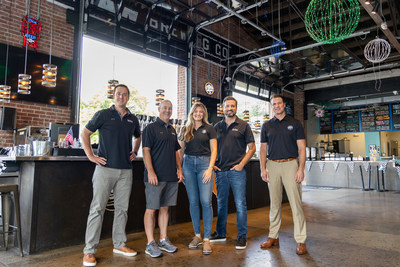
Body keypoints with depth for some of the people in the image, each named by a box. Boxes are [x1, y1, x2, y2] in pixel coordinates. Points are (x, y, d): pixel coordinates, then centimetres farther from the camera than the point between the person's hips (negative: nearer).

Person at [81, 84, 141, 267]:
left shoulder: (132, 119, 13)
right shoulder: (103, 115, 1)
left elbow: (138, 137, 31)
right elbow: (85, 134, 3)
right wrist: (90, 156, -5)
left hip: (126, 170, 5)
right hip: (105, 168, -4)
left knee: (122, 208, 10)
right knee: (97, 208, -2)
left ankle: (119, 244, 24)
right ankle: (89, 250, 7)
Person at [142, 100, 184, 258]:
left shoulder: (172, 130, 18)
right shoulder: (151, 128, -3)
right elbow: (146, 150, -10)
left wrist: (179, 169, 13)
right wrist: (151, 171, -18)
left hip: (171, 177, 7)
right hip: (155, 176, -6)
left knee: (165, 208, 12)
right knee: (151, 209, 1)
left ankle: (163, 240, 22)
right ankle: (150, 243, 10)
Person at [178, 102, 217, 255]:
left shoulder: (209, 129, 6)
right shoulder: (185, 129, 13)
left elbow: (214, 150, 2)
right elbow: (180, 151, 14)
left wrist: (210, 168, -9)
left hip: (204, 163, -3)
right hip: (188, 164, 3)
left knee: (206, 201, -9)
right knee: (193, 201, 6)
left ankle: (206, 239, -1)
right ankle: (197, 236, 18)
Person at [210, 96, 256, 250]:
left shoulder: (243, 125, 3)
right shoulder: (217, 126, 12)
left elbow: (252, 147, 2)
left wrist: (241, 164, -7)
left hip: (237, 171, -3)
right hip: (220, 171, 4)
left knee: (240, 204, -1)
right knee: (221, 203, 12)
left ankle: (242, 236, 11)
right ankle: (221, 233, 26)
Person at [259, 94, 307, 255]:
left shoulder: (295, 124, 5)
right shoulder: (266, 126, 12)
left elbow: (301, 148, 1)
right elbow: (263, 148, 12)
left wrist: (301, 169, -9)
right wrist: (262, 168, 1)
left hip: (290, 164, -2)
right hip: (272, 165, 3)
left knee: (296, 202, -4)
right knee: (274, 203, 9)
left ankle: (301, 241, 4)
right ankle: (273, 237, 19)